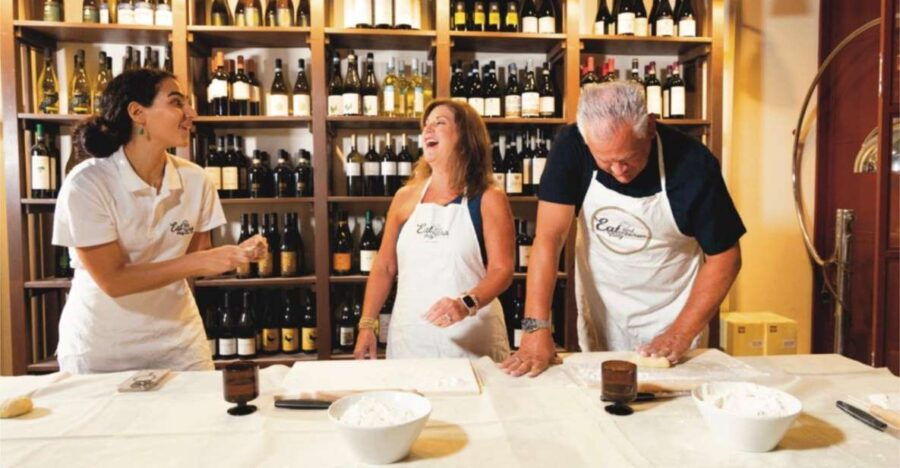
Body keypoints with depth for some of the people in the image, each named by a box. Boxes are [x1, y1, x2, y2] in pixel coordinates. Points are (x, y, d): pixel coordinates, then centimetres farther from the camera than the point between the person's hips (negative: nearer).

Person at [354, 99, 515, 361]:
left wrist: (467, 303, -28)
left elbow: (502, 270, -10)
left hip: (471, 339, -2)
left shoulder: (488, 199, -3)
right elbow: (384, 267, 10)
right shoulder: (405, 197, 6)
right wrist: (367, 325, 4)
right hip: (408, 337, 3)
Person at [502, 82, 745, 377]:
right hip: (599, 314, 1)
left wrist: (681, 334, -17)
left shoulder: (694, 164, -22)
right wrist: (536, 329, -30)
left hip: (667, 317, -1)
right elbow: (549, 237, -23)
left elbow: (724, 257, -12)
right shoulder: (571, 146, -21)